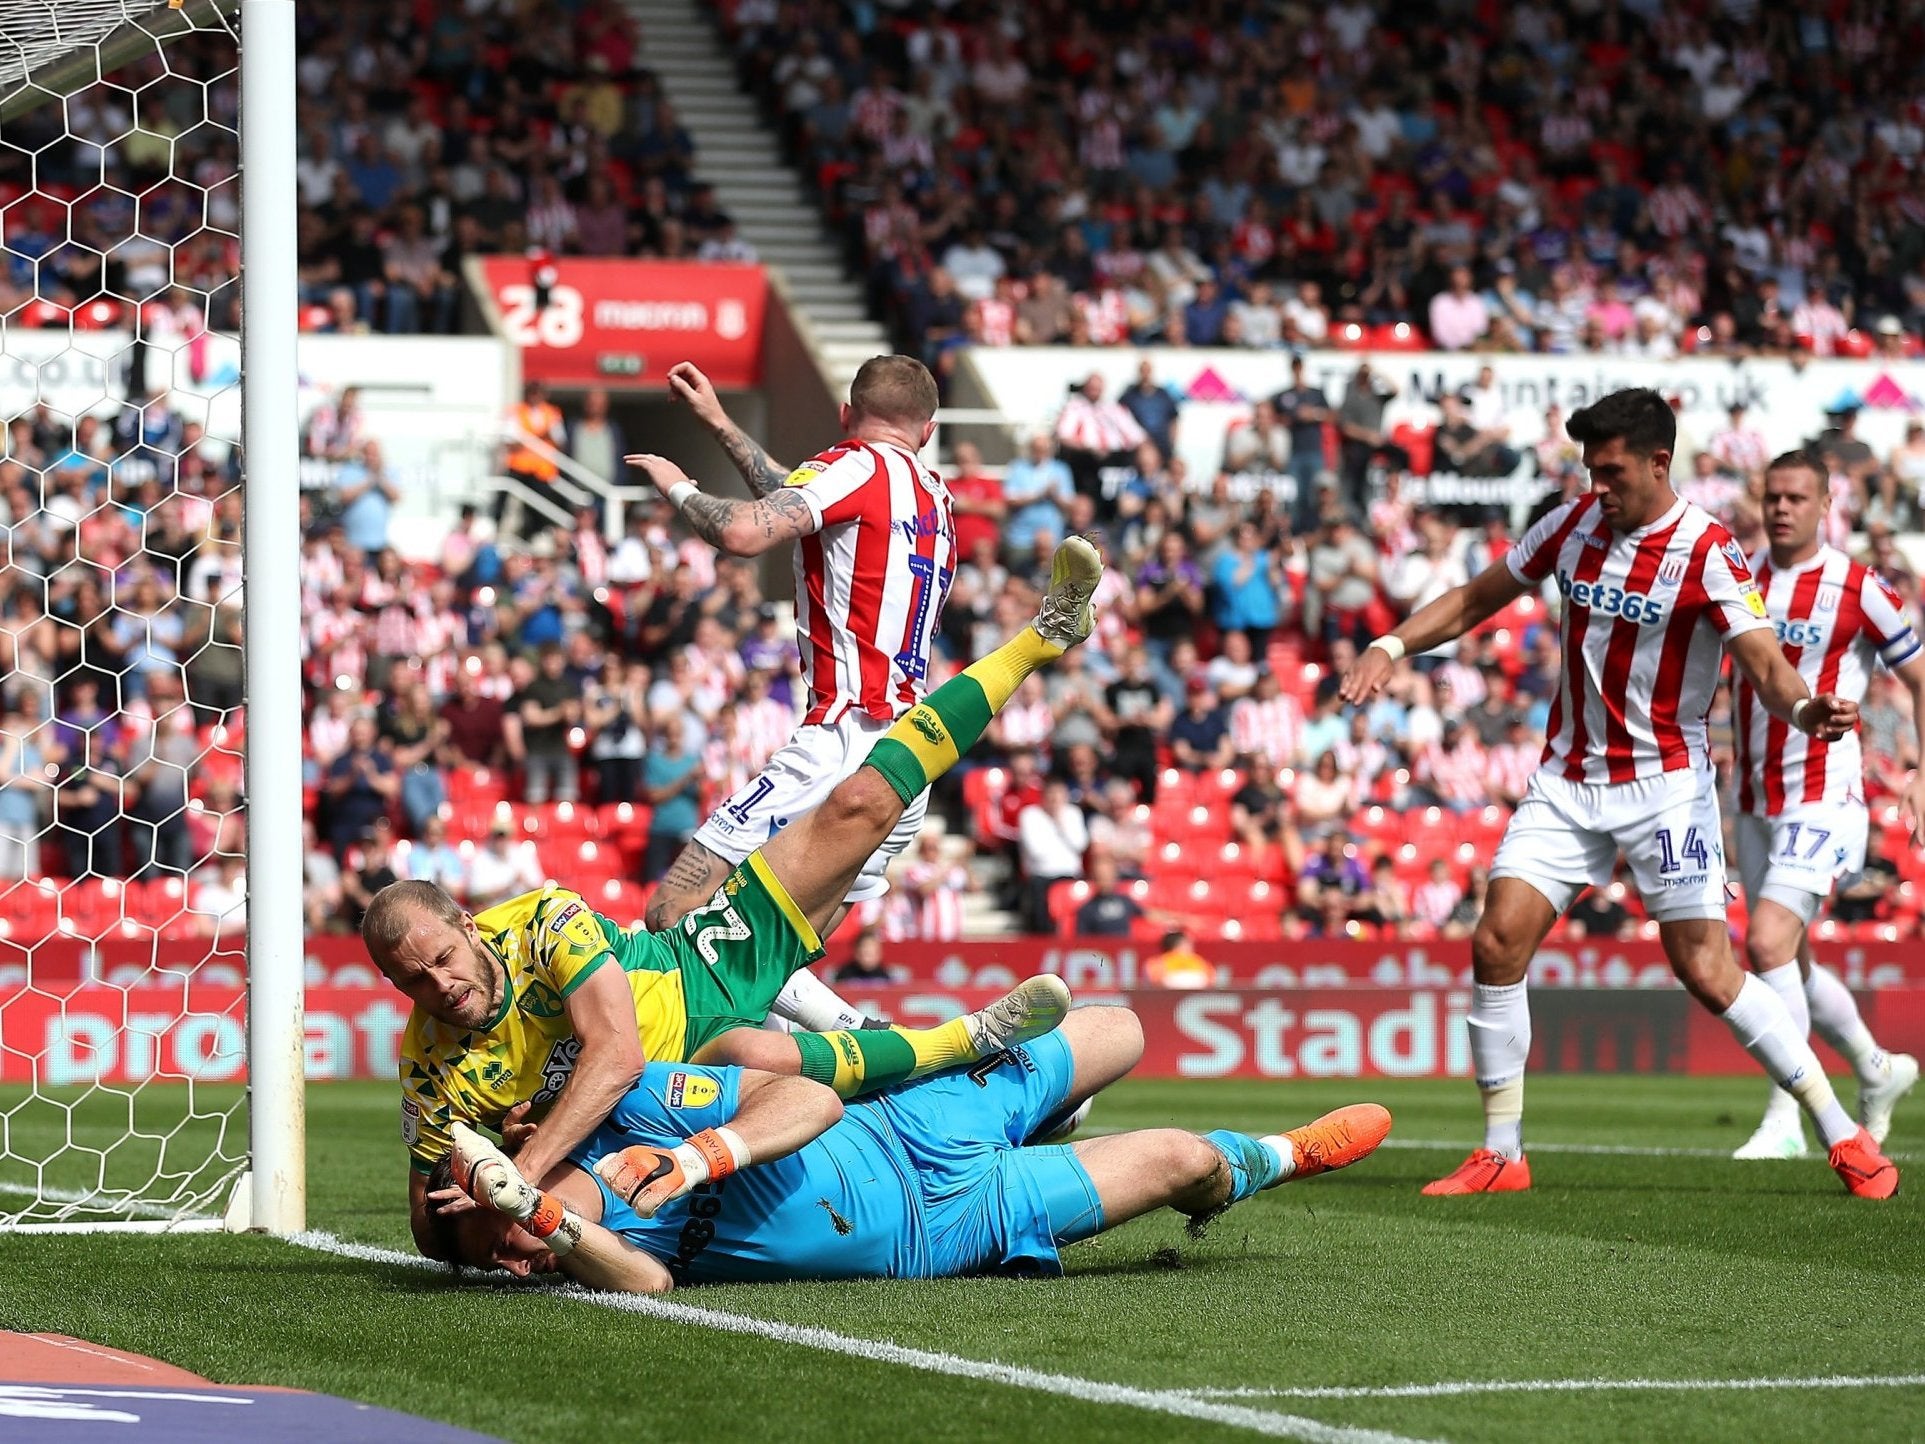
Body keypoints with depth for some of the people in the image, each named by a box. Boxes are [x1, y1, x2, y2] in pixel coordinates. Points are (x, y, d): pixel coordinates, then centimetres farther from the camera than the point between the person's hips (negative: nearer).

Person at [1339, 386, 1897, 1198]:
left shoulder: (1707, 553, -13)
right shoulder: (1574, 525, 2)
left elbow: (1765, 665, -21)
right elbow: (1475, 599, 14)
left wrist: (1803, 709, -43)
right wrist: (1392, 646, 0)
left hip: (1664, 785, -5)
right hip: (1568, 780, 5)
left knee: (1706, 972, -9)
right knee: (1497, 942, -8)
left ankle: (1843, 1137, 3)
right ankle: (1501, 1153, 4)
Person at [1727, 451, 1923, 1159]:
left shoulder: (1859, 590, -9)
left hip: (1822, 797, -6)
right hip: (1753, 802, 6)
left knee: (1768, 943, -20)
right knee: (1791, 964, 13)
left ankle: (1783, 1120, -15)